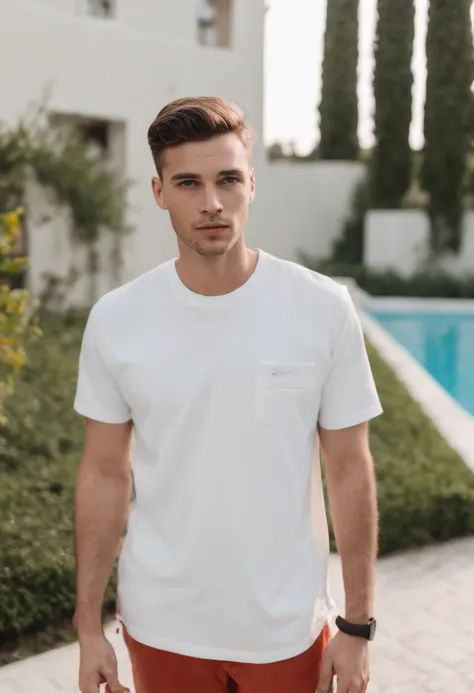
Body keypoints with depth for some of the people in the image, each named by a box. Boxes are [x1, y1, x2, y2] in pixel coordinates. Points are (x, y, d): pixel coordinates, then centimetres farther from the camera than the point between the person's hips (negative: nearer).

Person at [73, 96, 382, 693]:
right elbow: (104, 475, -1)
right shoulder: (114, 320, -8)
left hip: (287, 627, -1)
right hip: (161, 626, 1)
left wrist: (357, 626, -3)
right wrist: (88, 625, 0)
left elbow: (349, 471, -5)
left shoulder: (324, 309, -12)